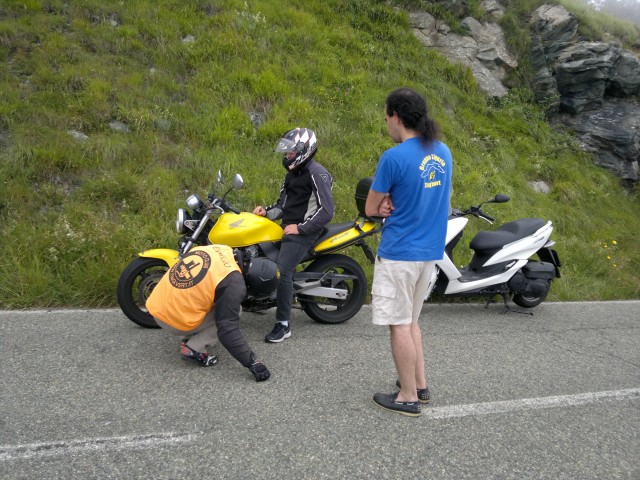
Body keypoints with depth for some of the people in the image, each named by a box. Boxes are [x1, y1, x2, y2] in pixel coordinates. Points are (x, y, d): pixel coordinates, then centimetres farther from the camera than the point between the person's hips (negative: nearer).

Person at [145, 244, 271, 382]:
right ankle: (193, 349, -5)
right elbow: (227, 328, -22)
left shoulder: (218, 249, 3)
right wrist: (251, 362, -19)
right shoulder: (232, 282, -20)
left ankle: (188, 339, 17)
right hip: (174, 320, -8)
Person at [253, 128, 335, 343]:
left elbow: (327, 211, -18)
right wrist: (267, 211, 3)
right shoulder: (292, 174, 19)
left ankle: (283, 325, -17)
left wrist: (300, 228, -20)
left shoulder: (317, 174, -11)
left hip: (303, 231, -10)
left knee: (282, 271, -22)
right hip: (288, 227, 10)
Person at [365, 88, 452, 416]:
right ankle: (420, 384, 28)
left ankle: (409, 397, 12)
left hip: (399, 253, -8)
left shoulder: (394, 157, -17)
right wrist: (395, 204, -2)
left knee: (399, 324, 3)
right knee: (410, 320, 20)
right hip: (430, 251, 8)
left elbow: (370, 209, -8)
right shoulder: (443, 153, 6)